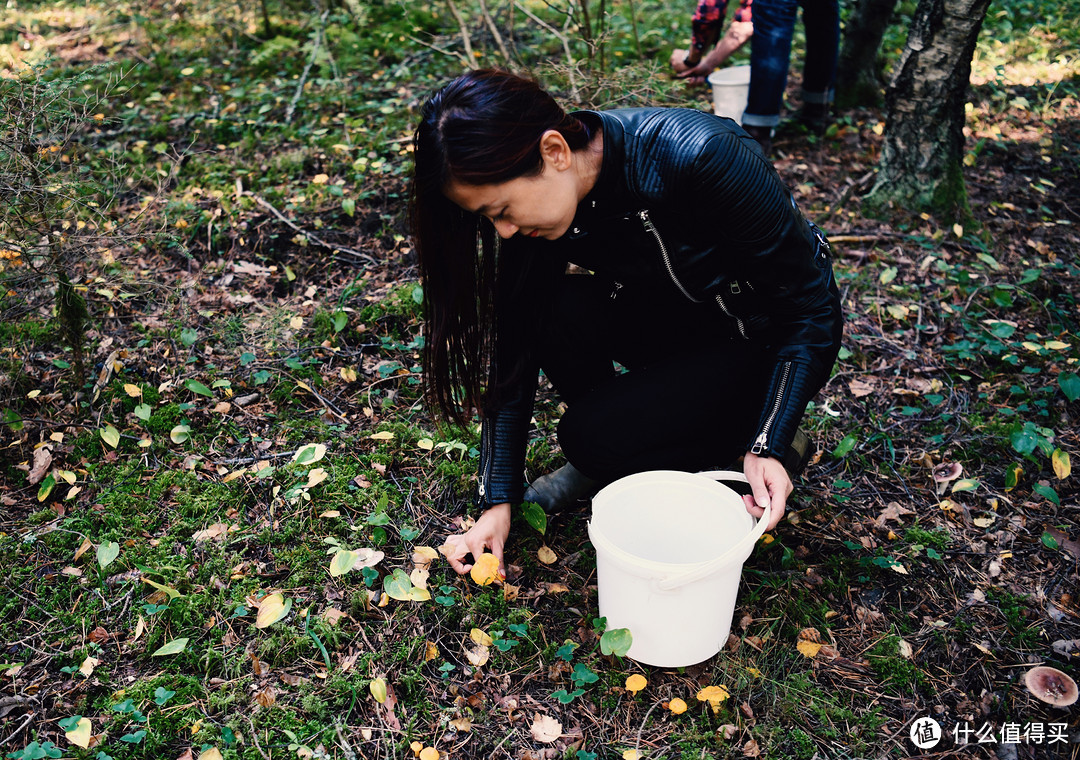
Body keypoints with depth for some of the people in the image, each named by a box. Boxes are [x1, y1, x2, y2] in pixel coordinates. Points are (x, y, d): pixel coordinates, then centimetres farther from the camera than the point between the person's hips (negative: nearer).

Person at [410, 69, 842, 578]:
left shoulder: (700, 158, -34)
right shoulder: (539, 210, -16)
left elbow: (810, 305, -24)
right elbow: (514, 351, -11)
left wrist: (769, 446, -28)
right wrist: (498, 500, -12)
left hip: (768, 340, -5)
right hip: (674, 322, 5)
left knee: (593, 434, -23)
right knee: (556, 313, -23)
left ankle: (741, 438, 3)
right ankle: (603, 460, 1)